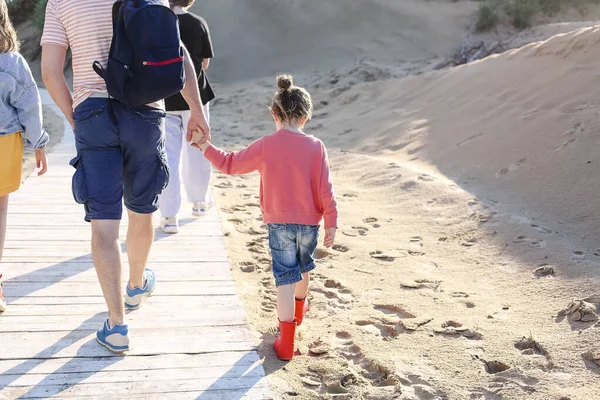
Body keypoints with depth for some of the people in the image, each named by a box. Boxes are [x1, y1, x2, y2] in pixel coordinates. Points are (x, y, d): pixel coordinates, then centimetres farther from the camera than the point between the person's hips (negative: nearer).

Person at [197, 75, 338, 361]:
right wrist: (331, 224, -1)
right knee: (303, 268, 25)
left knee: (285, 277, 2)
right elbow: (325, 190, -7)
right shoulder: (316, 147, -8)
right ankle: (298, 310, 50)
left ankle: (286, 341, -1)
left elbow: (231, 164, -1)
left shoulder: (265, 146, -10)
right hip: (309, 222, 2)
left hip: (279, 223, -2)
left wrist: (207, 149, 13)